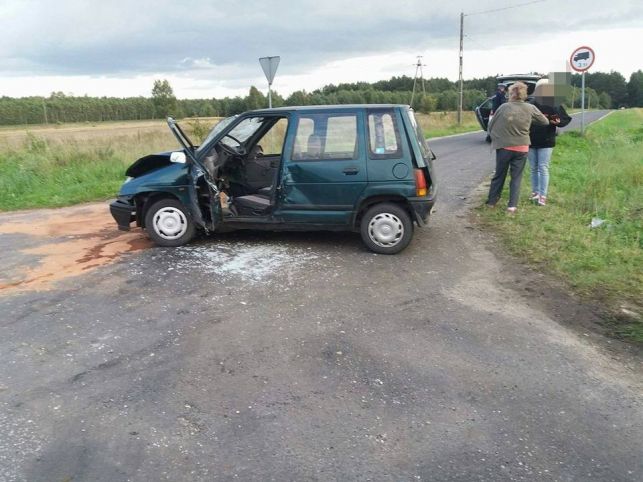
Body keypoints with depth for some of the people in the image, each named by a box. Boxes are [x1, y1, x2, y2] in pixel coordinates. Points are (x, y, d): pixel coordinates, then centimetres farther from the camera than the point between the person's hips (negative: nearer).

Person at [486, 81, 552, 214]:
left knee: (499, 175, 14)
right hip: (521, 149, 1)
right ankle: (512, 205, 4)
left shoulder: (504, 107, -8)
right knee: (516, 177, 8)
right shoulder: (530, 108, -4)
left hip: (504, 147, 0)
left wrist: (495, 138, 14)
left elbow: (491, 126, -1)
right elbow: (546, 122, 9)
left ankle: (491, 201, 22)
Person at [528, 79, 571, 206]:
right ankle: (535, 192, 22)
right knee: (533, 168, 10)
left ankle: (543, 195, -3)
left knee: (543, 168, -5)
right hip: (531, 142, 3)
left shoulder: (555, 106, -4)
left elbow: (566, 119, 0)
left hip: (546, 142, -3)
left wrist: (558, 121, -21)